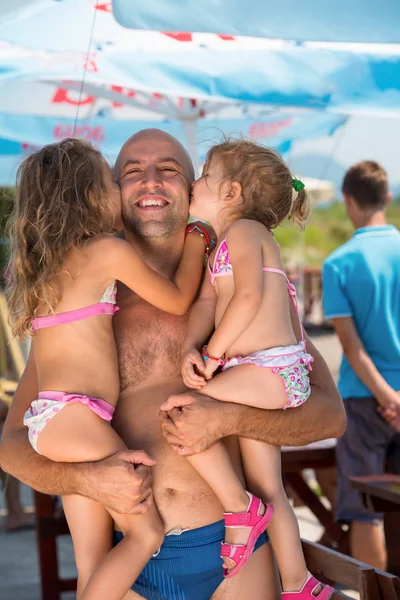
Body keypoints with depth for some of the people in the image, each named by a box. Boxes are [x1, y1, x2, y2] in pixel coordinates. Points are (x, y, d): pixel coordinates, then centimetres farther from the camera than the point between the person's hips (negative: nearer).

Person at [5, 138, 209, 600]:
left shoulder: (42, 262, 18)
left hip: (46, 418, 9)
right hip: (74, 415, -8)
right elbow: (178, 300, 7)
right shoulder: (110, 251, -5)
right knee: (146, 531, -4)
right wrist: (196, 235, 20)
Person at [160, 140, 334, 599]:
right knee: (268, 491, 12)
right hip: (262, 378, 10)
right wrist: (191, 348, -9)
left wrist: (214, 352, -13)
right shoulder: (217, 247, 24)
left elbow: (249, 295, -18)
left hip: (270, 369, -10)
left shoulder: (242, 230, -4)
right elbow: (206, 303, 10)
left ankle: (240, 508, -9)